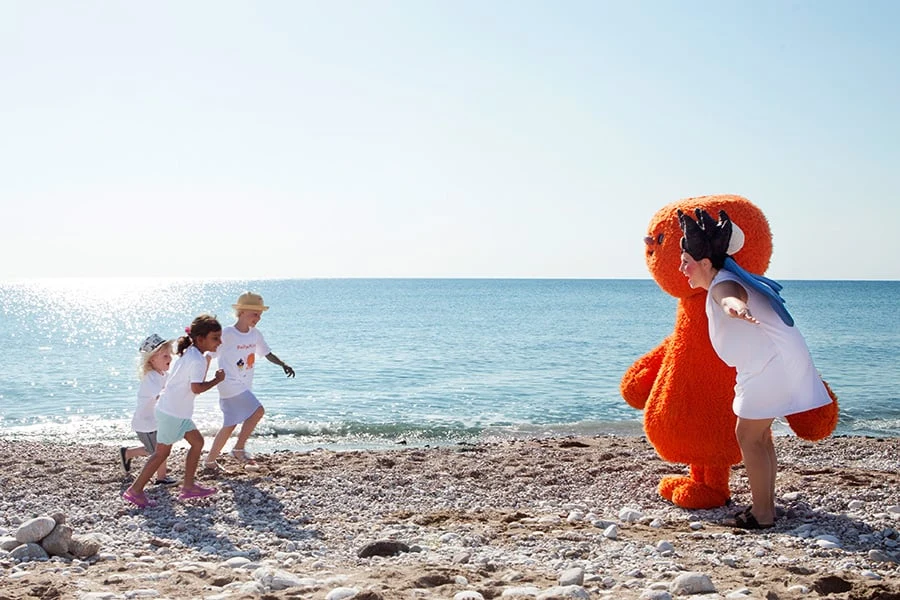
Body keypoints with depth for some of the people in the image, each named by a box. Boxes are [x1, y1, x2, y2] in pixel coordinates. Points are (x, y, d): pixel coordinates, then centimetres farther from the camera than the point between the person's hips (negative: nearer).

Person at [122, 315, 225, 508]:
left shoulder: (188, 353, 9)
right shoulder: (197, 360, -20)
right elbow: (197, 388, -30)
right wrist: (217, 380, -19)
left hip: (178, 412, 10)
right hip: (172, 413, -10)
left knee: (197, 442, 15)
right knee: (162, 452, 2)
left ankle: (188, 486, 21)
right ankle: (135, 490, 10)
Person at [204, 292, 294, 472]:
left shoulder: (255, 334, 5)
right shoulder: (227, 334, -13)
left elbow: (267, 354, 13)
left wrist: (283, 364, -4)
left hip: (245, 387, 7)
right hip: (230, 385, -7)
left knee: (229, 426, 13)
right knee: (258, 410, -21)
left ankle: (210, 460, 27)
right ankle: (239, 448, -7)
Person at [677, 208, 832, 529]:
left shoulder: (721, 285, -17)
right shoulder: (725, 281, 15)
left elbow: (731, 296, -44)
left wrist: (734, 306, -67)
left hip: (772, 366, -11)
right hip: (775, 363, 11)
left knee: (747, 436, -6)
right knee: (759, 433, 16)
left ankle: (761, 515, -2)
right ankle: (766, 505, 22)